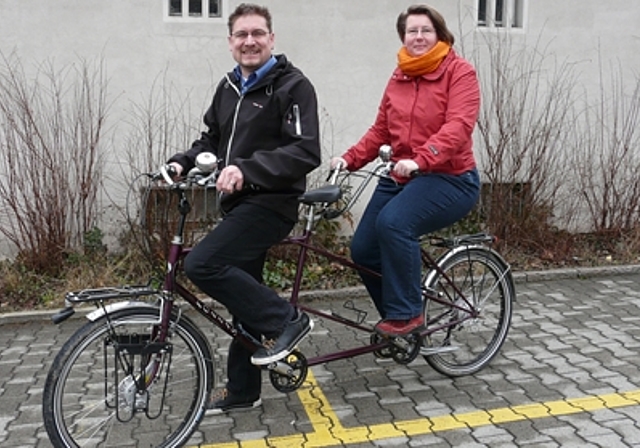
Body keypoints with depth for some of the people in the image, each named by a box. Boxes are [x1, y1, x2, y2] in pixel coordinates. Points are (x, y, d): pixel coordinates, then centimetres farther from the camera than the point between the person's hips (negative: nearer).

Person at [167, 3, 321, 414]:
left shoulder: (293, 86, -10)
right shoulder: (229, 87, 14)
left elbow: (306, 152, -20)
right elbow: (212, 140, 21)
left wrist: (246, 168, -31)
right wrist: (181, 163, 1)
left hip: (271, 202, -8)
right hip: (239, 202, 8)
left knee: (202, 265, -22)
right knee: (244, 295, 13)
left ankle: (286, 320, -8)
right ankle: (242, 391, 26)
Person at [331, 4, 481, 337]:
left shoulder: (459, 72, -7)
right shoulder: (399, 78, 11)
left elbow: (458, 126, -22)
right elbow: (380, 130, 12)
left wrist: (420, 159, -37)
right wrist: (350, 159, -4)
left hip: (449, 178, -7)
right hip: (400, 178, 7)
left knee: (394, 222, -32)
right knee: (363, 249, -2)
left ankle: (407, 315, -15)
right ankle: (399, 319, 19)